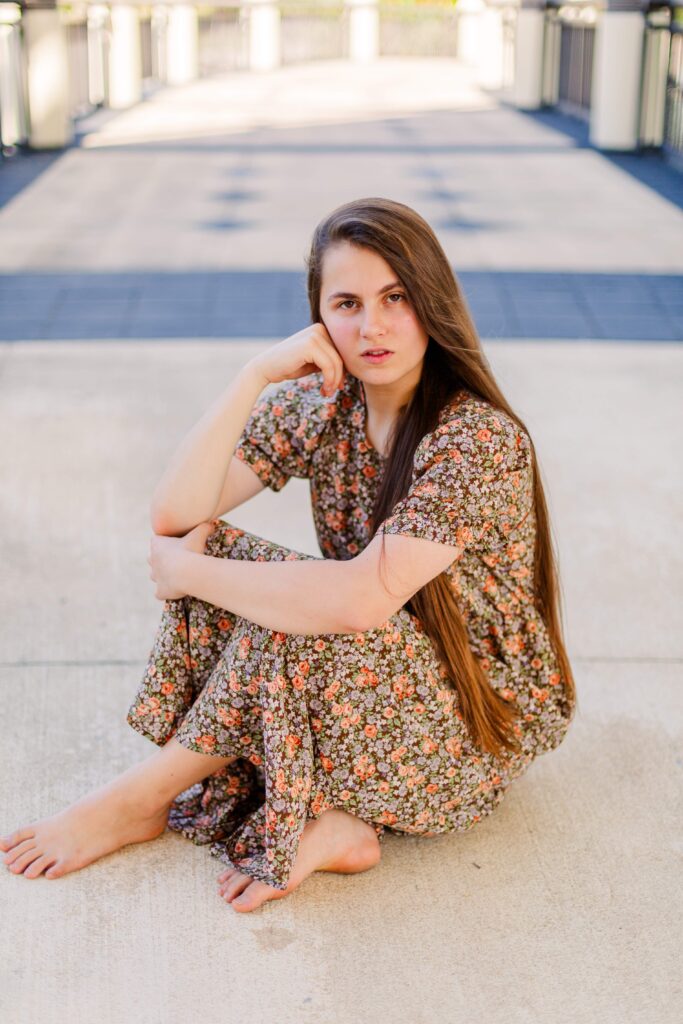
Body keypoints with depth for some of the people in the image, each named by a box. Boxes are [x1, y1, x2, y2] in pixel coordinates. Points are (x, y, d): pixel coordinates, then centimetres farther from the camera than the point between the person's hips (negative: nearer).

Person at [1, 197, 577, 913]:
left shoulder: (478, 438, -23)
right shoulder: (320, 405, -3)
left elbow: (362, 598, -35)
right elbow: (173, 515, -13)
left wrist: (188, 572, -23)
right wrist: (257, 375, -22)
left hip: (480, 723, -6)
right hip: (370, 685, 7)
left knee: (296, 616, -31)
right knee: (210, 552, -13)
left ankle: (145, 797, -10)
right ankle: (322, 821, -17)